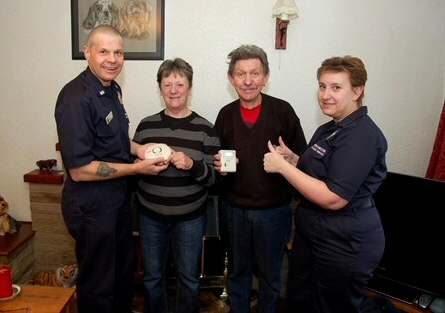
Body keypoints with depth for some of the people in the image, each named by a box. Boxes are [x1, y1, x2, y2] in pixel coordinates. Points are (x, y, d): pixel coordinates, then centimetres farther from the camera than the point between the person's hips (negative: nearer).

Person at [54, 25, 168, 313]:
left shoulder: (113, 89, 5)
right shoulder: (76, 98, -23)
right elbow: (79, 170, -24)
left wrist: (137, 147, -1)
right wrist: (138, 168, -21)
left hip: (120, 195, 9)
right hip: (91, 204, -9)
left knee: (125, 269, 26)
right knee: (98, 286, 12)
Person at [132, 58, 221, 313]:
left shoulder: (205, 129, -7)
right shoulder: (146, 125, 1)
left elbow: (214, 177, -8)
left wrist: (192, 165, -26)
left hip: (190, 217, -2)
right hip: (151, 215, 3)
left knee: (189, 279, 14)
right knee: (153, 277, 18)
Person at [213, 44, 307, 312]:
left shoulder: (282, 110, -9)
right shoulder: (226, 114, 1)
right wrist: (219, 166, -10)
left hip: (274, 209, -2)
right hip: (234, 208, 3)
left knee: (271, 274, 16)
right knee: (238, 270, 20)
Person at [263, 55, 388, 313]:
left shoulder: (362, 136, -22)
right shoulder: (329, 130, 9)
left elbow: (333, 198, -28)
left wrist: (282, 166, -23)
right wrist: (292, 158, -2)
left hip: (345, 244, -9)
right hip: (312, 232, 9)